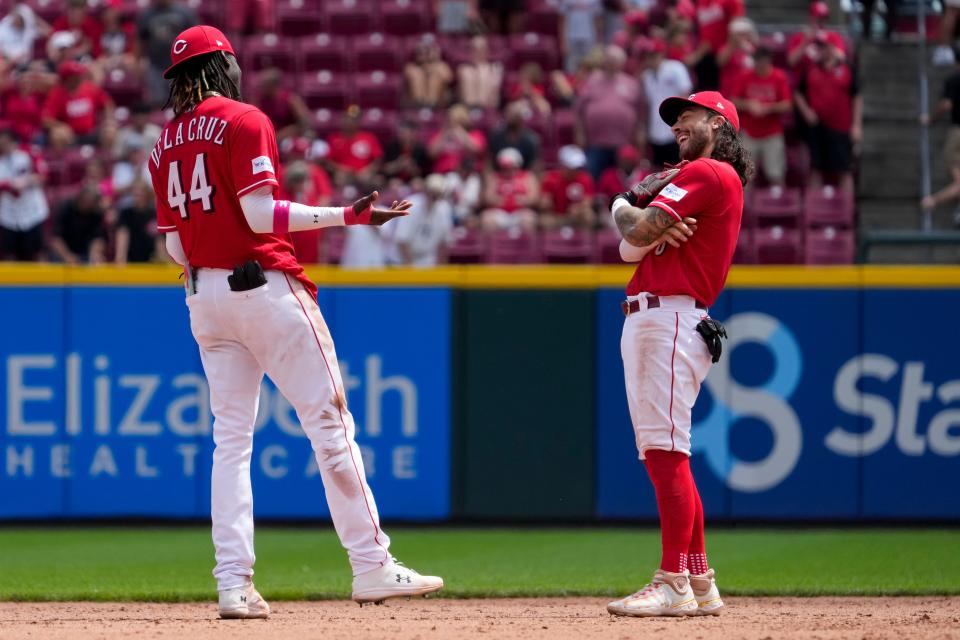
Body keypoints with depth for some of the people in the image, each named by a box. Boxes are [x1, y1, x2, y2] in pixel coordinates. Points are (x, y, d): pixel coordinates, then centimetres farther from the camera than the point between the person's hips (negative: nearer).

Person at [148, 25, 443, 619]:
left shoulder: (166, 144, 13)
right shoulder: (245, 122, -7)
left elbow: (175, 245, 11)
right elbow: (260, 215, -16)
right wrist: (349, 215, -16)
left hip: (204, 295, 7)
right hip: (266, 285, -7)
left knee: (231, 436, 7)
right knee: (328, 420, -4)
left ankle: (234, 584, -1)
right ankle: (372, 565, -6)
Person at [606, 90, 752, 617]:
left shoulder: (708, 173, -6)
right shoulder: (690, 179, 27)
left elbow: (637, 230, -14)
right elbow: (632, 247, 16)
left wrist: (631, 212, 9)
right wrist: (656, 226, -5)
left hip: (672, 319, -11)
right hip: (645, 318, 11)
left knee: (665, 451, -15)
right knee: (660, 456, 10)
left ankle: (674, 585, -20)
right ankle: (700, 584, 14)